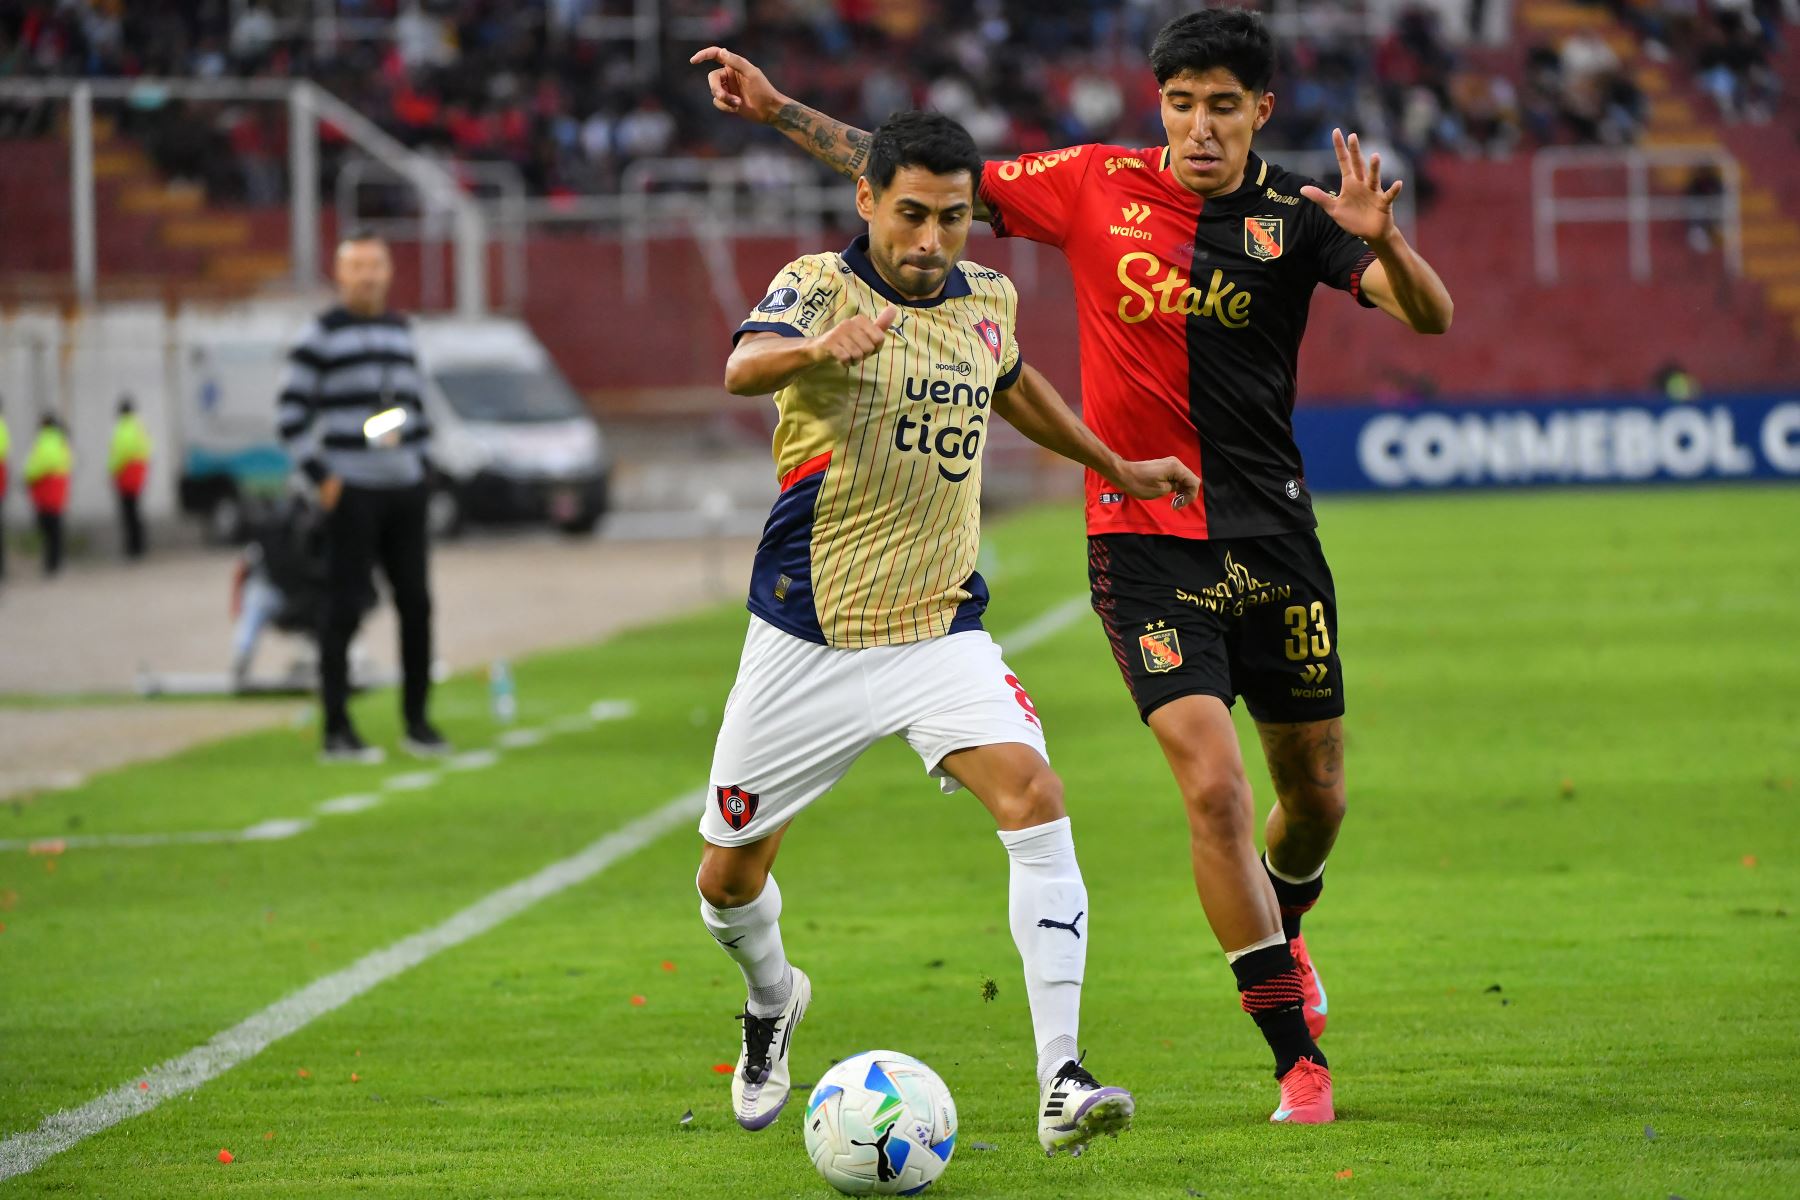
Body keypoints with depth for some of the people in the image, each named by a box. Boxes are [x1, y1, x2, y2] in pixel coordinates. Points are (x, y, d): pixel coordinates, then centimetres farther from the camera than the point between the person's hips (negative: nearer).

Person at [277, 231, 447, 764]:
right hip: (352, 494, -6)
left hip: (404, 490, 6)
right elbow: (292, 416, -6)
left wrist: (418, 461, 14)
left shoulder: (400, 330, 15)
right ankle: (337, 730, -3)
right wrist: (321, 478, -10)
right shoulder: (320, 336, -4)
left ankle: (417, 720, 14)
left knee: (415, 603, 5)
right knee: (344, 609, -5)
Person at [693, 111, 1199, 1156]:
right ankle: (773, 1001, 44)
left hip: (942, 630, 2)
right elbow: (743, 368, -34)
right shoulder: (821, 285, -11)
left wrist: (1115, 467, 36)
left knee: (1034, 799, -23)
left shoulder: (987, 302, 6)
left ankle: (1062, 1085, -25)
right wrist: (819, 348, -55)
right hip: (807, 639, -2)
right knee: (730, 875, 8)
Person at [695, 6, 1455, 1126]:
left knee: (1315, 792, 12)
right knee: (1214, 787, -16)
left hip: (1273, 533, 2)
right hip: (1143, 539, -2)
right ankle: (1300, 1059, -9)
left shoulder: (1296, 216, -3)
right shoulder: (1100, 185, -1)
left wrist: (1380, 238, -35)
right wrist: (779, 109, 5)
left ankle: (1281, 938, 48)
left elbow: (1429, 314, -14)